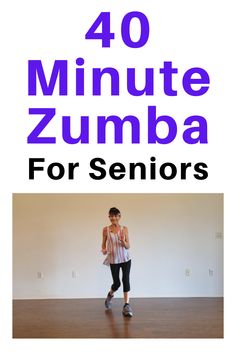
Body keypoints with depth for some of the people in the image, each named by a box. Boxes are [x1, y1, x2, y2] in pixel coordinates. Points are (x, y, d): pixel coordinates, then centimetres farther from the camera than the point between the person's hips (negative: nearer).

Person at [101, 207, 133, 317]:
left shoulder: (124, 229, -1)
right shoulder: (106, 230, -1)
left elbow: (128, 246, -1)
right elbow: (104, 244, 7)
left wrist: (123, 241, -21)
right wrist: (104, 250, -15)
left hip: (125, 259, 0)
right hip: (113, 259, 0)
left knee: (126, 280, -12)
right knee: (117, 283, 6)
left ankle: (127, 305, -5)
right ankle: (110, 294, 40)